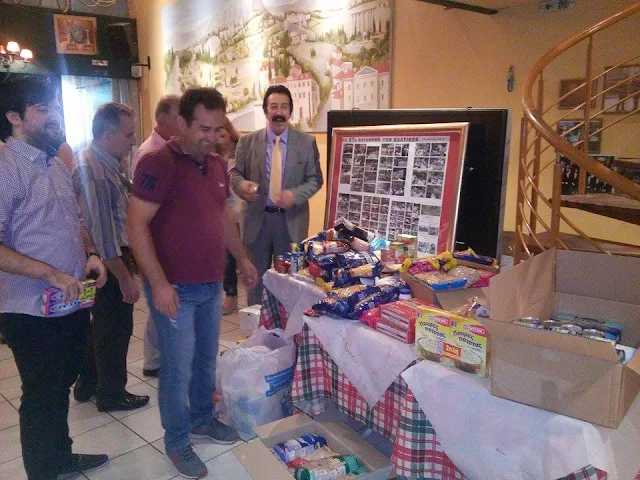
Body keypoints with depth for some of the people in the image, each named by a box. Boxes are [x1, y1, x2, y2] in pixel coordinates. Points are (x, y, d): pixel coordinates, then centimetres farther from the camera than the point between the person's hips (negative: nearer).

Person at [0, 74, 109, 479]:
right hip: (33, 311, -8)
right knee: (41, 397, 9)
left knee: (61, 387, 23)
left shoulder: (56, 164, 10)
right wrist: (52, 274, -24)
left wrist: (91, 254, 1)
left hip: (74, 304, 8)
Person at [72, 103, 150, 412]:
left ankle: (87, 385, 38)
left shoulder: (101, 163, 8)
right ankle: (112, 394, 25)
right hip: (111, 264, -10)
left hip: (112, 258, 10)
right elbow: (103, 235, -26)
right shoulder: (95, 173, -25)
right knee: (116, 329, 6)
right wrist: (125, 278, -22)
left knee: (103, 324, 22)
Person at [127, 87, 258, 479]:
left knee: (207, 359, 19)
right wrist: (158, 283, -24)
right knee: (179, 370, 4)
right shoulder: (159, 163, -16)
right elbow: (137, 224, -19)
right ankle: (177, 441, 24)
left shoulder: (217, 164, 8)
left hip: (212, 284, 7)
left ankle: (202, 418, 41)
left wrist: (242, 258, 21)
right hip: (174, 288, -7)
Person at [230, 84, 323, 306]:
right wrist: (242, 184, -18)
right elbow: (235, 173, 6)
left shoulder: (307, 142, 0)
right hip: (257, 217, 1)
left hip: (291, 220, 0)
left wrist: (295, 195, -18)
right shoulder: (247, 141, 2)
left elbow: (315, 179, 0)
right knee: (256, 276, 13)